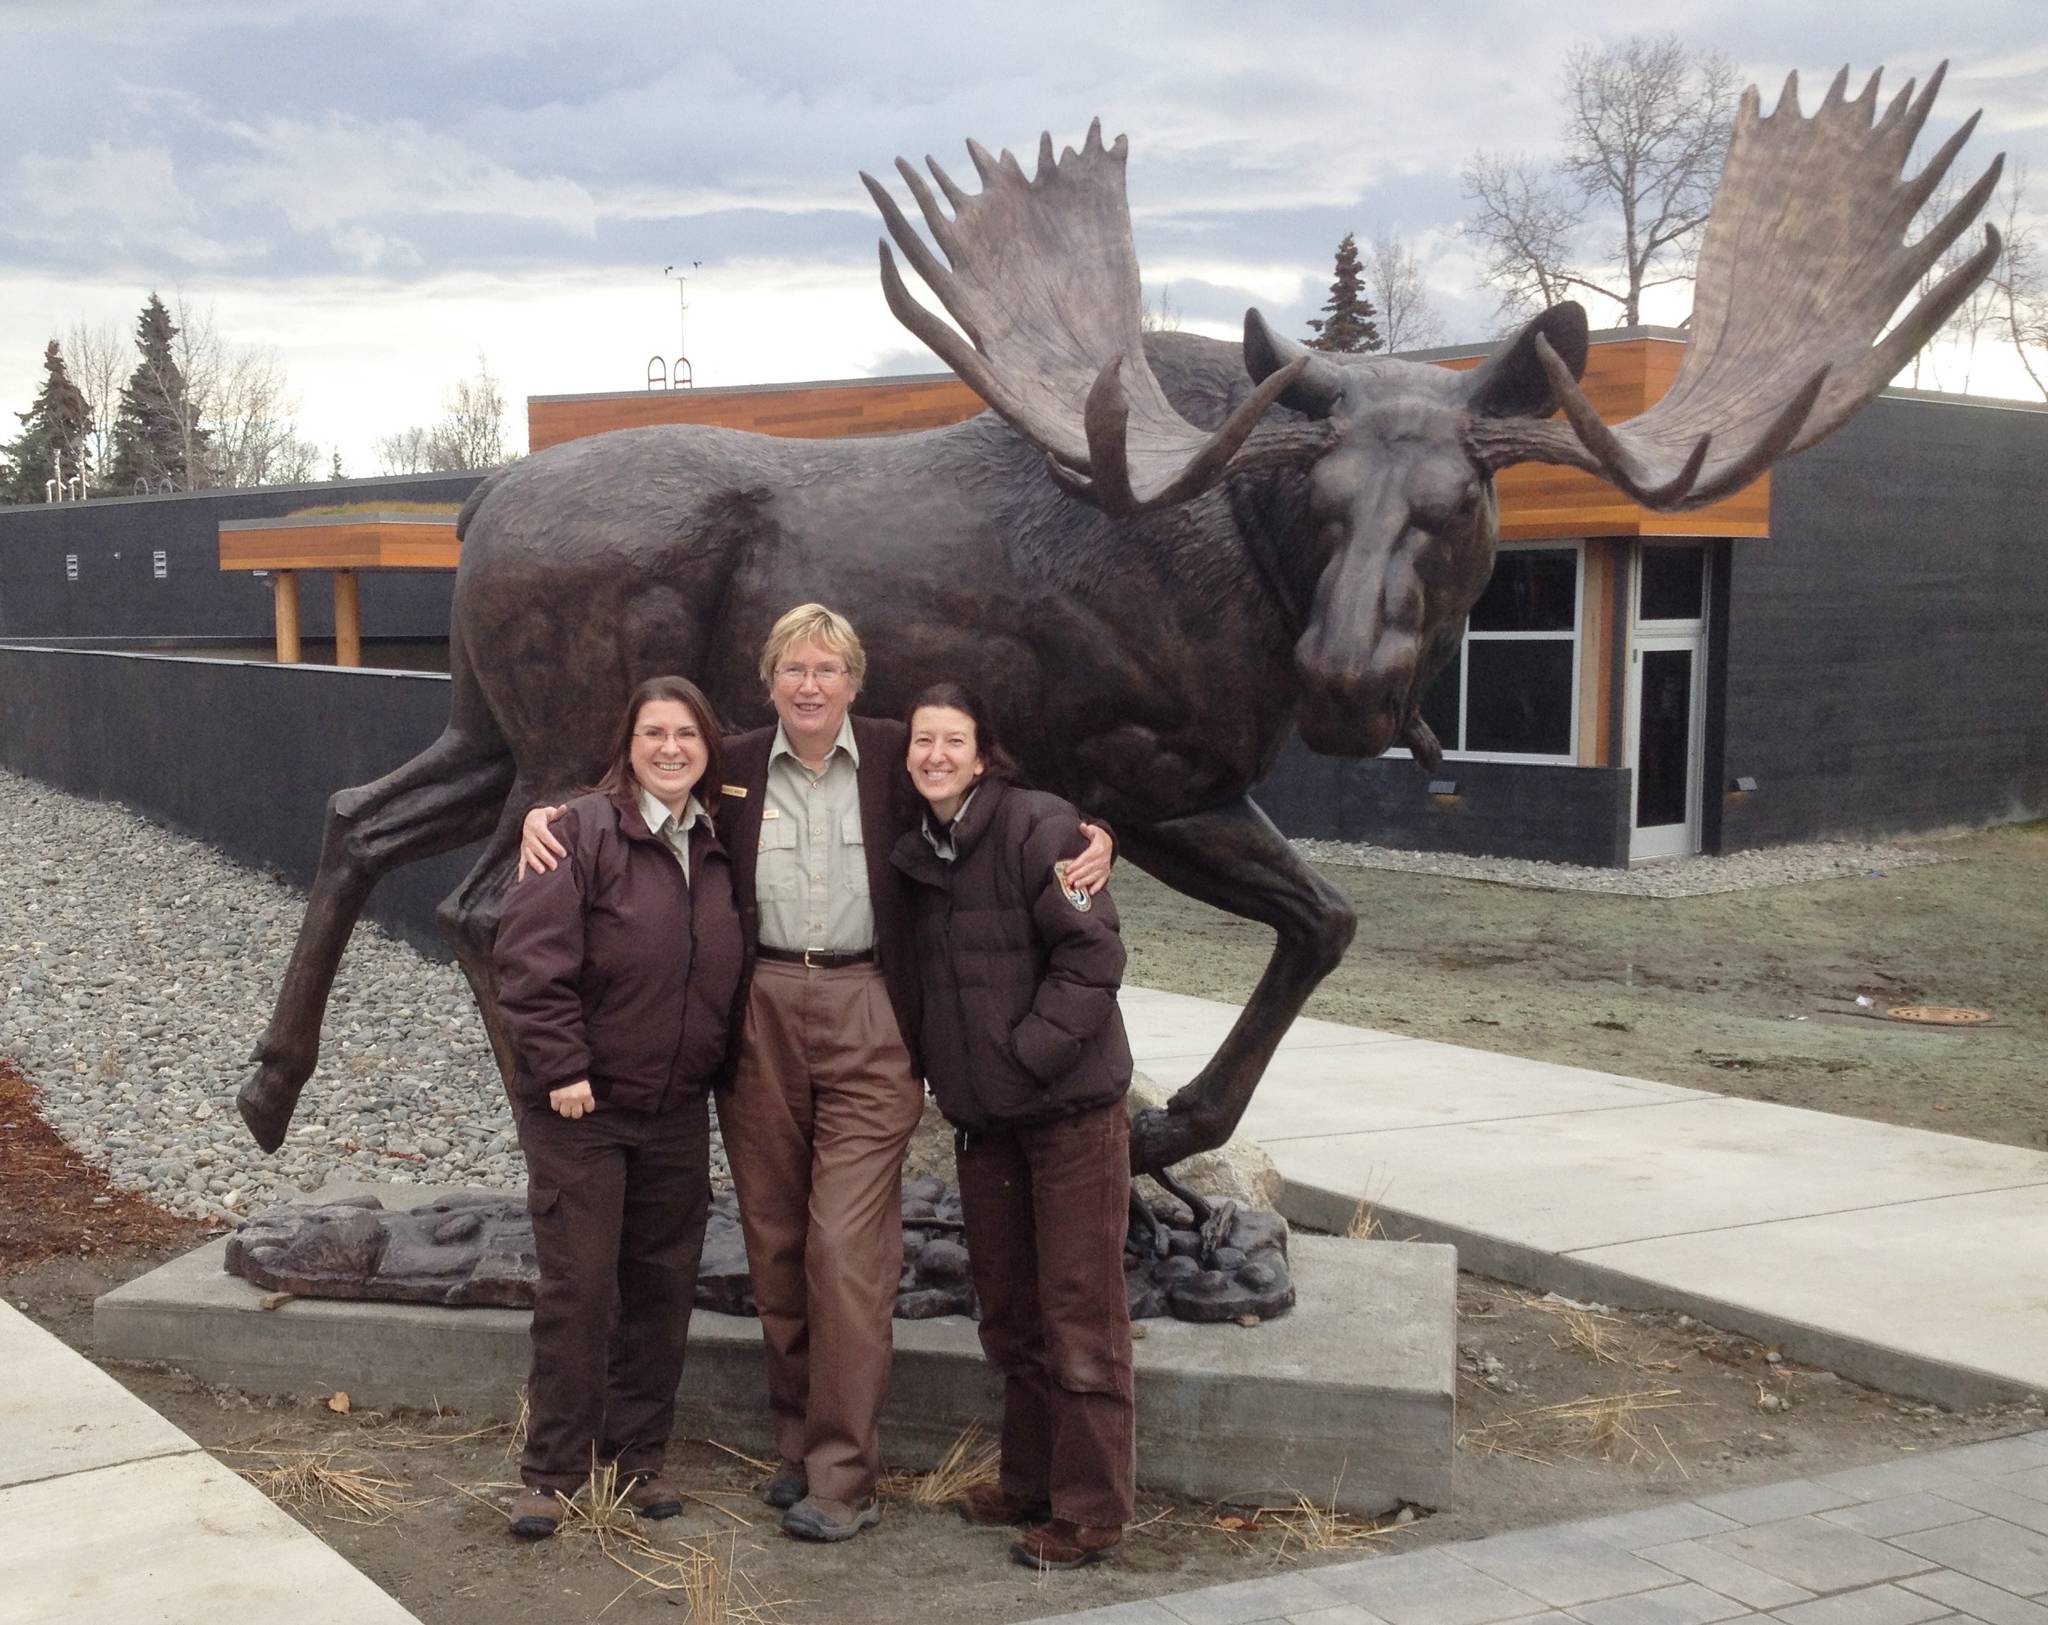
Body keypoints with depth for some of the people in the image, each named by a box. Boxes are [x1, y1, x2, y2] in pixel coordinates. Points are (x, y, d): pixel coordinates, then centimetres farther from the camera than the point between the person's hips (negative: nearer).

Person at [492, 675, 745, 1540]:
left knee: (662, 1286, 11)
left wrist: (718, 1065, 9)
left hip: (677, 1111, 6)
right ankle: (554, 1472, 10)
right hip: (580, 1108, -6)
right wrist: (562, 1069, -18)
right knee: (578, 1286, -2)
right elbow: (531, 957, -16)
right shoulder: (583, 830, -11)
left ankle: (638, 1459, 23)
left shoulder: (719, 850, 9)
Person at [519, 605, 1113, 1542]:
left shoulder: (894, 758, 2)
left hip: (865, 1018, -3)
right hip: (760, 1017, 3)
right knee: (775, 1244, 9)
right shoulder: (735, 768, 7)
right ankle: (795, 1442, 23)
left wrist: (1090, 835, -9)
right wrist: (544, 814, 0)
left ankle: (841, 1477, -1)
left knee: (847, 1245, -7)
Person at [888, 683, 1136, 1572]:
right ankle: (1029, 1481, 30)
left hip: (1070, 1107, -7)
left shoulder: (1038, 827, -13)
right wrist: (948, 1070, 6)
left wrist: (1028, 1052, -19)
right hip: (981, 1116, 7)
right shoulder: (914, 854, 9)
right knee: (1008, 1314, 16)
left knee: (1080, 1315, -1)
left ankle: (1088, 1513, 7)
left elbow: (1092, 955, -17)